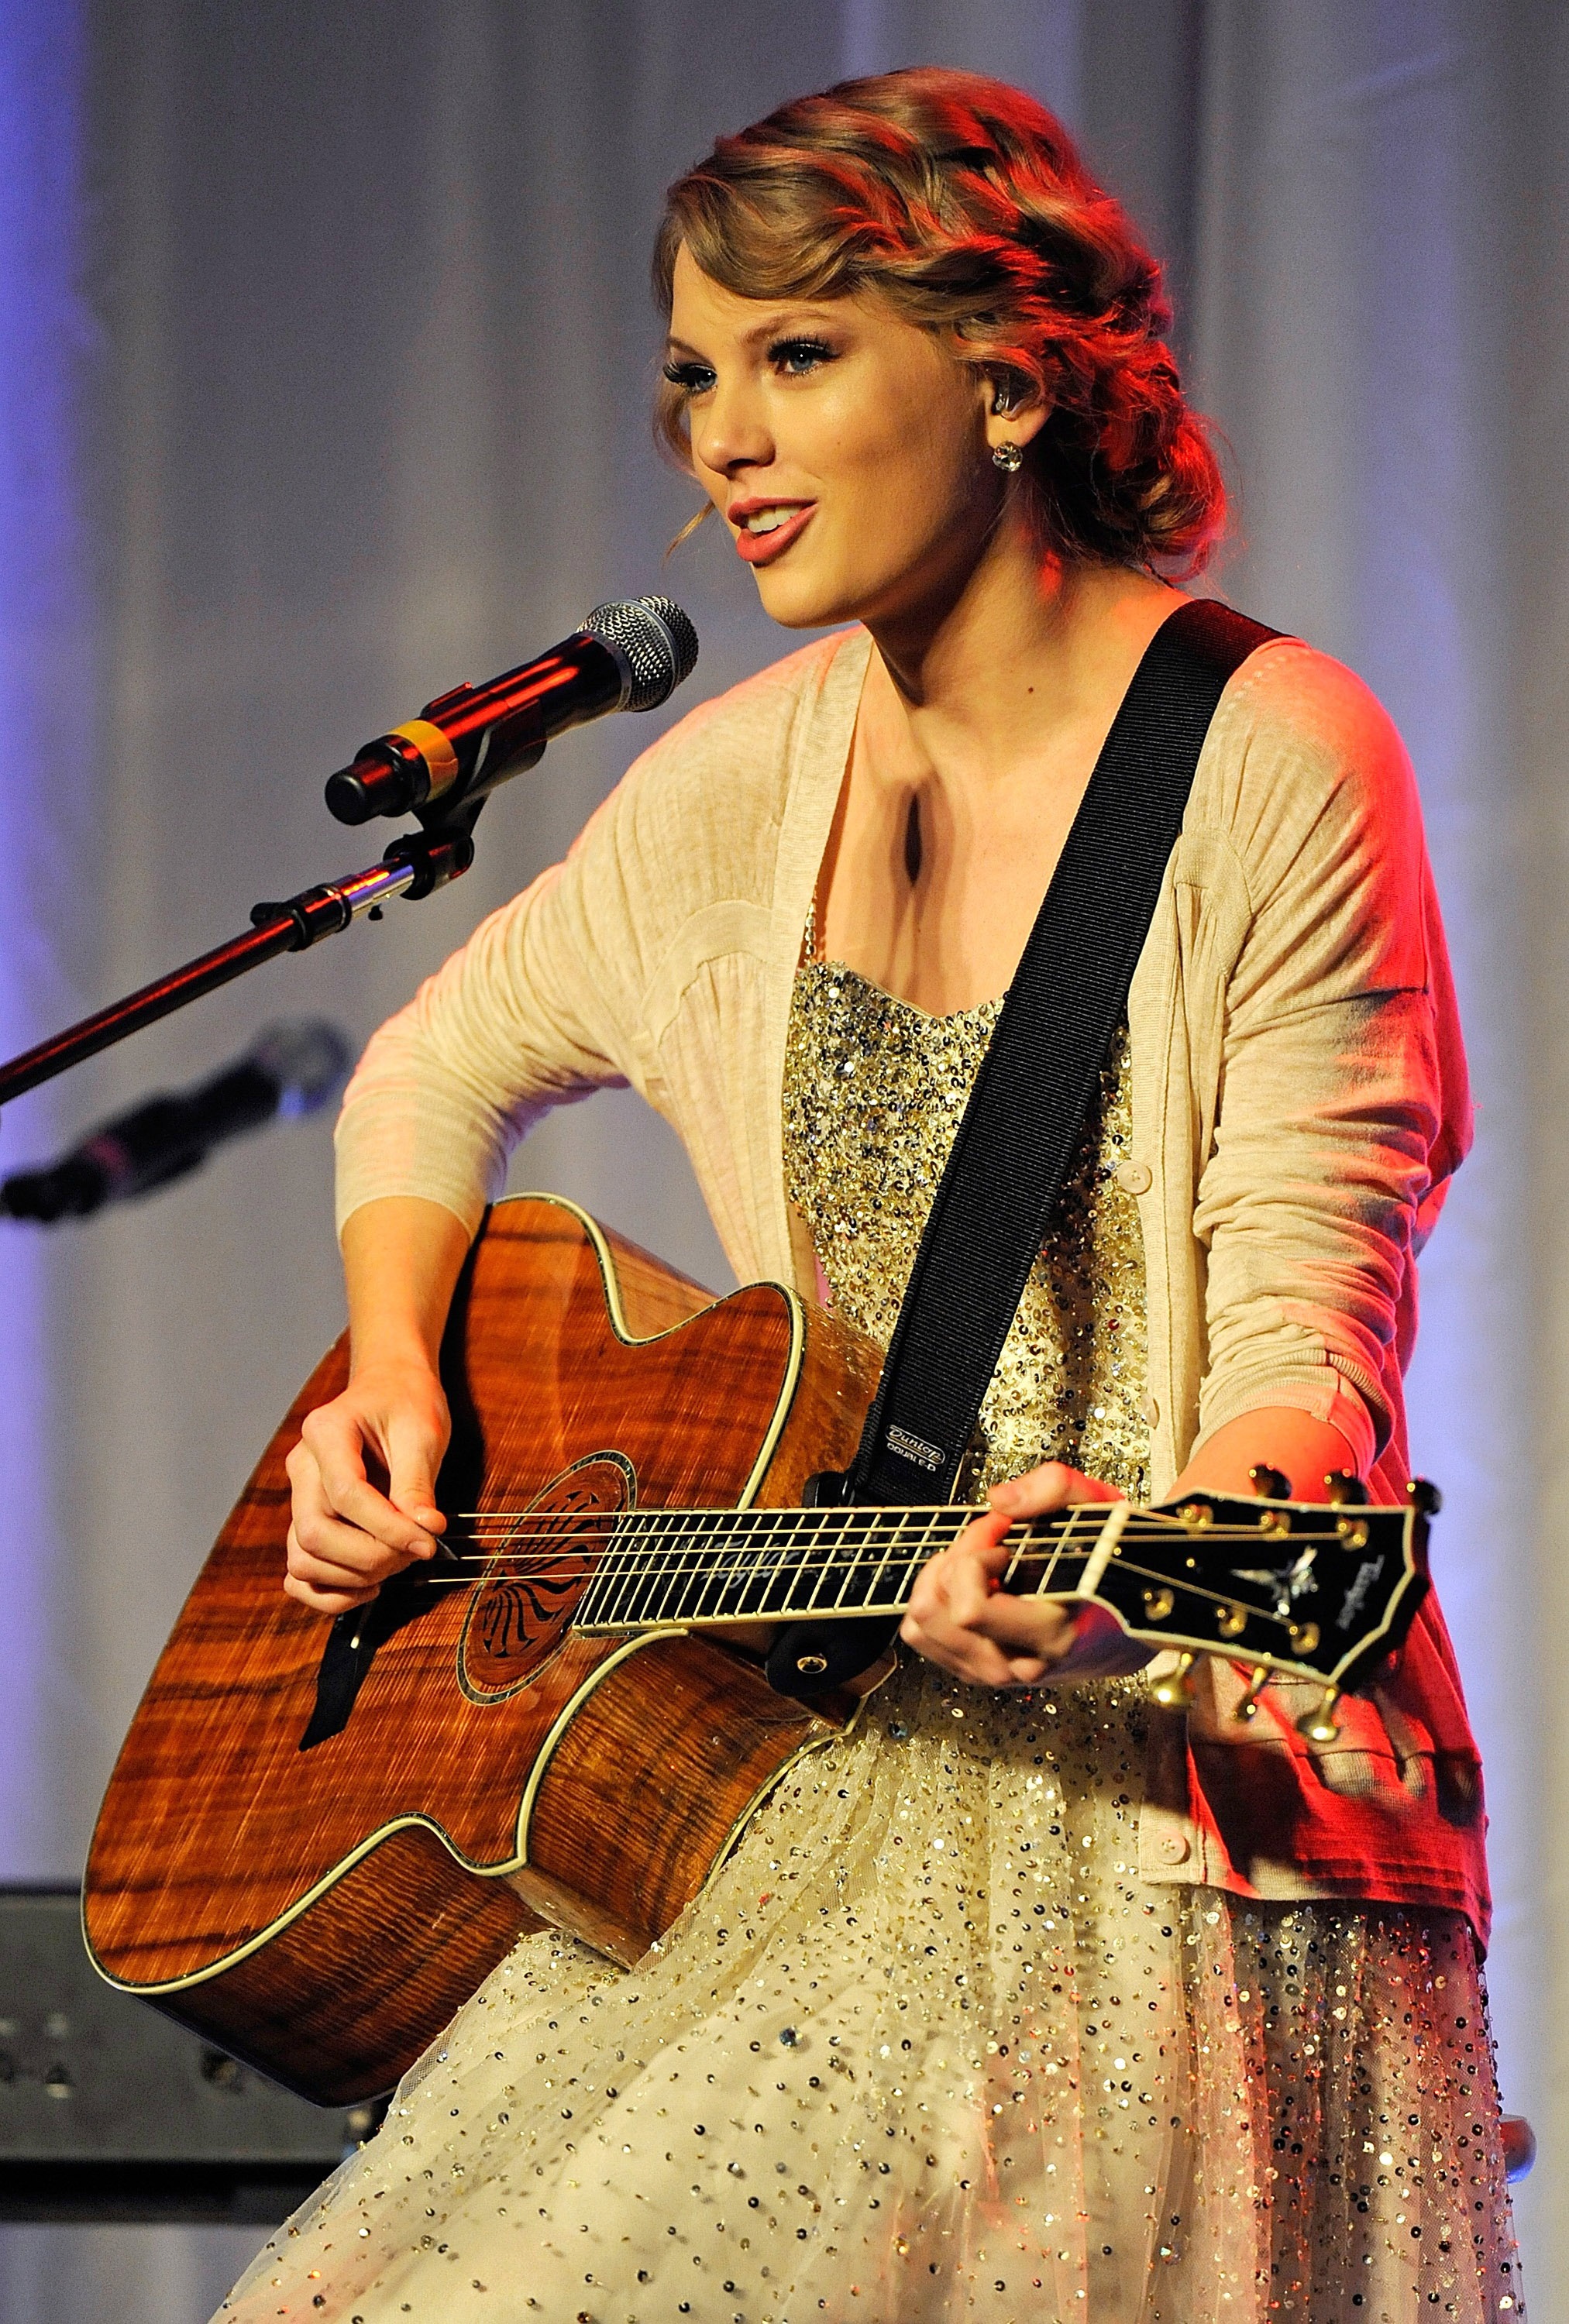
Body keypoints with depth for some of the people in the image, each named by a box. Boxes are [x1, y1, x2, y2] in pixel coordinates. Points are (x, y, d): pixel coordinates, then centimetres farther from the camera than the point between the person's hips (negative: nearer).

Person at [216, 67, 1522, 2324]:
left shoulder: (1267, 764, -9)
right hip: (801, 1781, 5)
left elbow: (1305, 1350, -13)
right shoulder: (742, 786, 9)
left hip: (1173, 1808, -5)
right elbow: (444, 1066, 26)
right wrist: (394, 1374, 7)